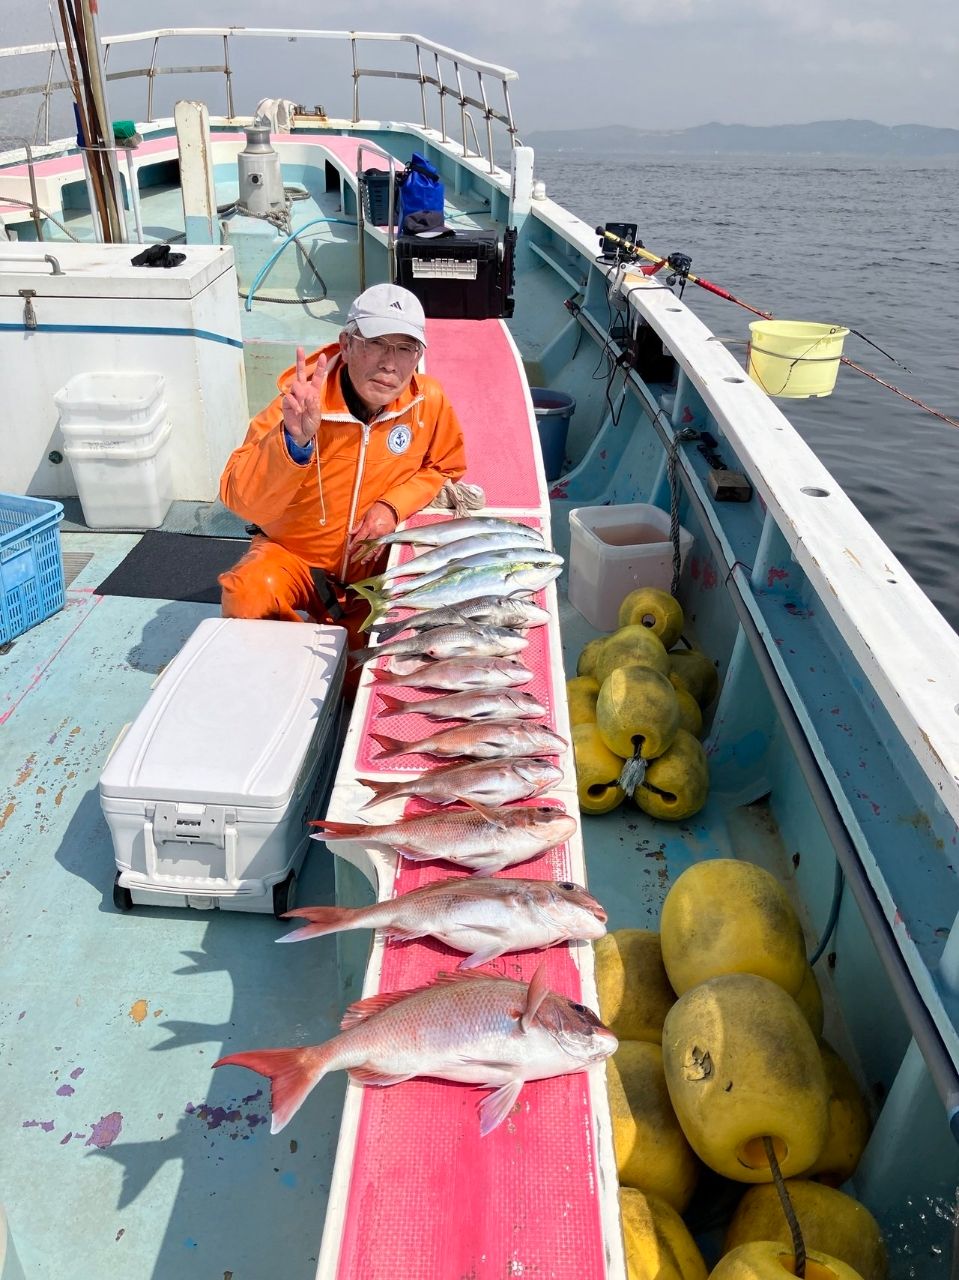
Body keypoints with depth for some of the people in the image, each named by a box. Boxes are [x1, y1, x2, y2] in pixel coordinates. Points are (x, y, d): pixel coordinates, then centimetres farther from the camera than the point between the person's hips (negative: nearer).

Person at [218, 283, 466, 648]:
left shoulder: (429, 402, -15)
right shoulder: (301, 404, -24)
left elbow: (444, 466, 6)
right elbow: (242, 501, -32)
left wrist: (394, 506, -13)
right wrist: (294, 440, -50)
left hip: (374, 558, 3)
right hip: (292, 553, -2)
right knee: (246, 595, -30)